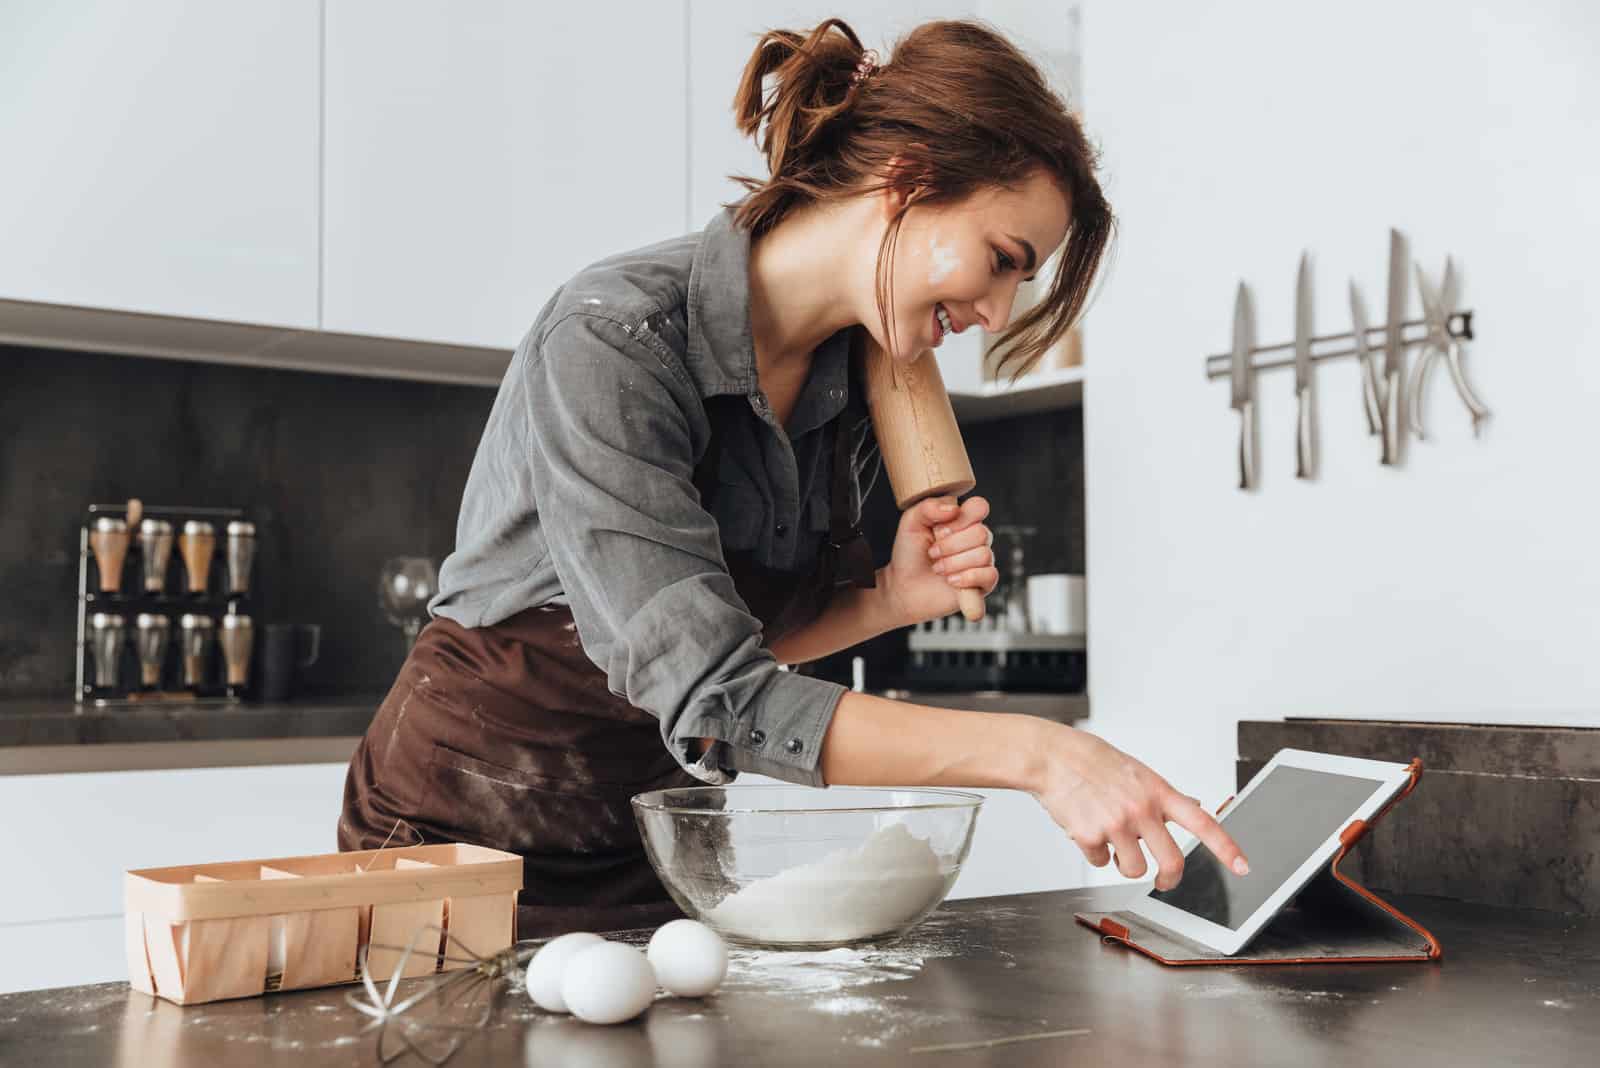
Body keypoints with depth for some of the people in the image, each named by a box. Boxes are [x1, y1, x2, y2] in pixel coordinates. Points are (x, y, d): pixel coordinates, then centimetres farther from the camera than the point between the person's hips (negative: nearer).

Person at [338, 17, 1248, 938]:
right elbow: (713, 694, -32)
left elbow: (756, 629, 7)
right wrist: (1034, 751, -34)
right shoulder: (614, 339, -26)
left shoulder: (853, 382, -3)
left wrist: (889, 600, -13)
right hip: (469, 842, -5)